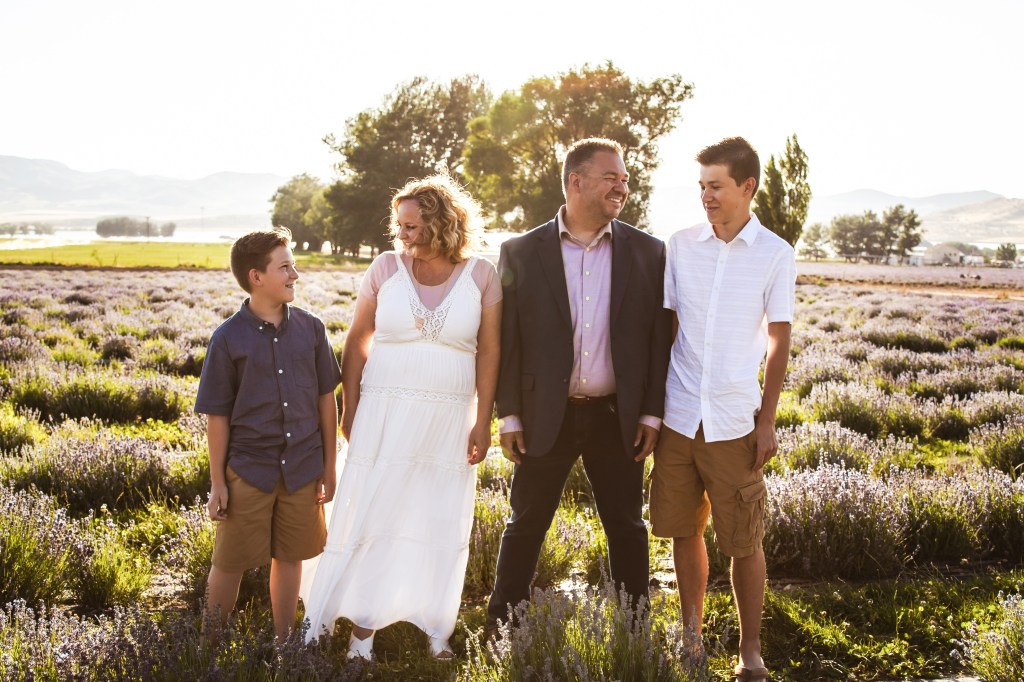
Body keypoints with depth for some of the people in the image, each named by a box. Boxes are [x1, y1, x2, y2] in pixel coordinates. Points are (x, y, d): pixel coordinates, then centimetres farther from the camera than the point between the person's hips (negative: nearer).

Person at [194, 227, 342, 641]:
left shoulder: (310, 328, 0)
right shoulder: (228, 338, -8)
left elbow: (326, 399, 6)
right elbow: (217, 416, -4)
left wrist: (329, 466, 7)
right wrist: (217, 484, -3)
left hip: (302, 469, 3)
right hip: (248, 470, -2)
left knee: (290, 558, 13)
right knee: (230, 562, 7)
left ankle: (283, 642, 29)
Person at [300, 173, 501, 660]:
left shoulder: (481, 276, -3)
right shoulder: (386, 268, -2)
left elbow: (489, 352, -1)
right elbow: (357, 342, 4)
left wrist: (483, 422, -4)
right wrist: (349, 411, 1)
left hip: (448, 420, 0)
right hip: (384, 414, 0)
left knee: (440, 525, 9)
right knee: (368, 518, 2)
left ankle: (436, 630, 23)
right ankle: (361, 633, 13)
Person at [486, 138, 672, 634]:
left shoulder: (648, 252, 2)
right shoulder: (521, 252, -1)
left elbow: (659, 339, 3)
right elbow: (506, 340, 0)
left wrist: (652, 413, -1)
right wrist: (509, 416, -2)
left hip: (618, 417, 1)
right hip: (545, 416, -1)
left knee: (627, 528, 11)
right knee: (525, 525, 9)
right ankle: (500, 628, 24)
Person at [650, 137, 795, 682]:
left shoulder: (775, 254, -1)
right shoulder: (680, 245, 5)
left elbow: (778, 343, 2)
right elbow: (664, 327, 11)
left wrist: (767, 421, -1)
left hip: (733, 421, -2)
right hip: (677, 414, 3)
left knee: (744, 543, 3)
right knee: (684, 532, 10)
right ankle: (691, 635, 26)